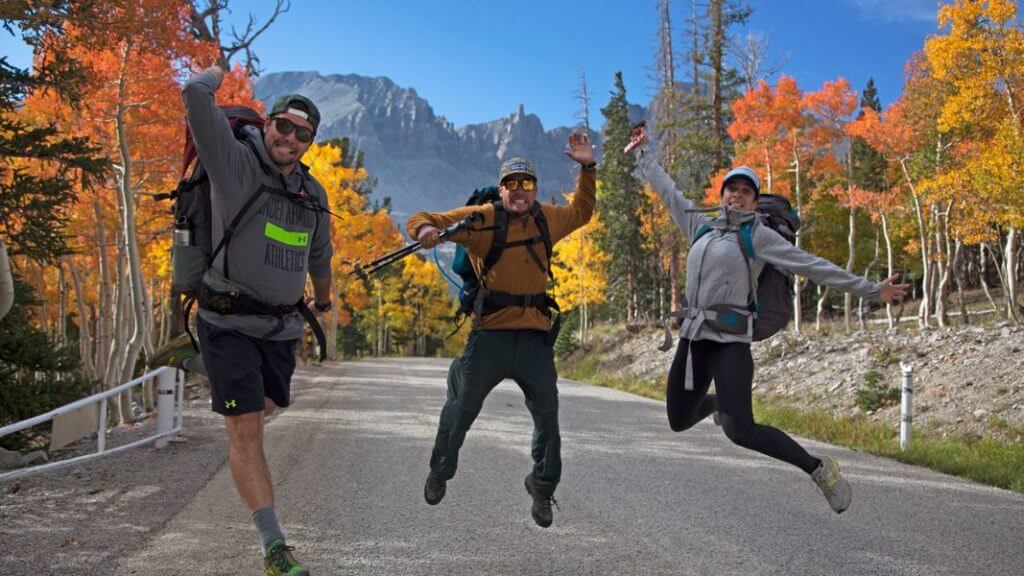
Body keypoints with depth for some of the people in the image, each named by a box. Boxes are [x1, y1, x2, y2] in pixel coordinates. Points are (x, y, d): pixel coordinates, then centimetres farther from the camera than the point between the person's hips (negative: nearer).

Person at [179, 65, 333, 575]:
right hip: (229, 322, -6)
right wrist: (215, 74, -2)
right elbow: (195, 97, -24)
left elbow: (319, 255, 25)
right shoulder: (236, 163, -11)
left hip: (281, 325, 6)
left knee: (267, 407, 23)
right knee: (245, 429, -9)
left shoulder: (314, 194, 7)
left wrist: (324, 299, 38)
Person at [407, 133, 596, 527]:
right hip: (491, 333, -3)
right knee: (462, 410, 9)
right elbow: (422, 220, -4)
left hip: (535, 336, 4)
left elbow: (580, 212, 31)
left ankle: (542, 488, 25)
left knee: (548, 417, 5)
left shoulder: (546, 219, 10)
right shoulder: (483, 219, -4)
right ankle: (440, 472, 34)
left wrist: (587, 168, 20)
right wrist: (425, 229, -28)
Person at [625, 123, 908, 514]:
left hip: (729, 340, -6)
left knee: (740, 431, -19)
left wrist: (870, 289, -3)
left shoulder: (759, 235, 0)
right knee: (678, 421, 15)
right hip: (693, 338, 6)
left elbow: (812, 266, -1)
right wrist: (643, 153, 34)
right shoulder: (701, 225, 15)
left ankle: (819, 469, -3)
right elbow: (667, 192, 27)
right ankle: (718, 402, 49)